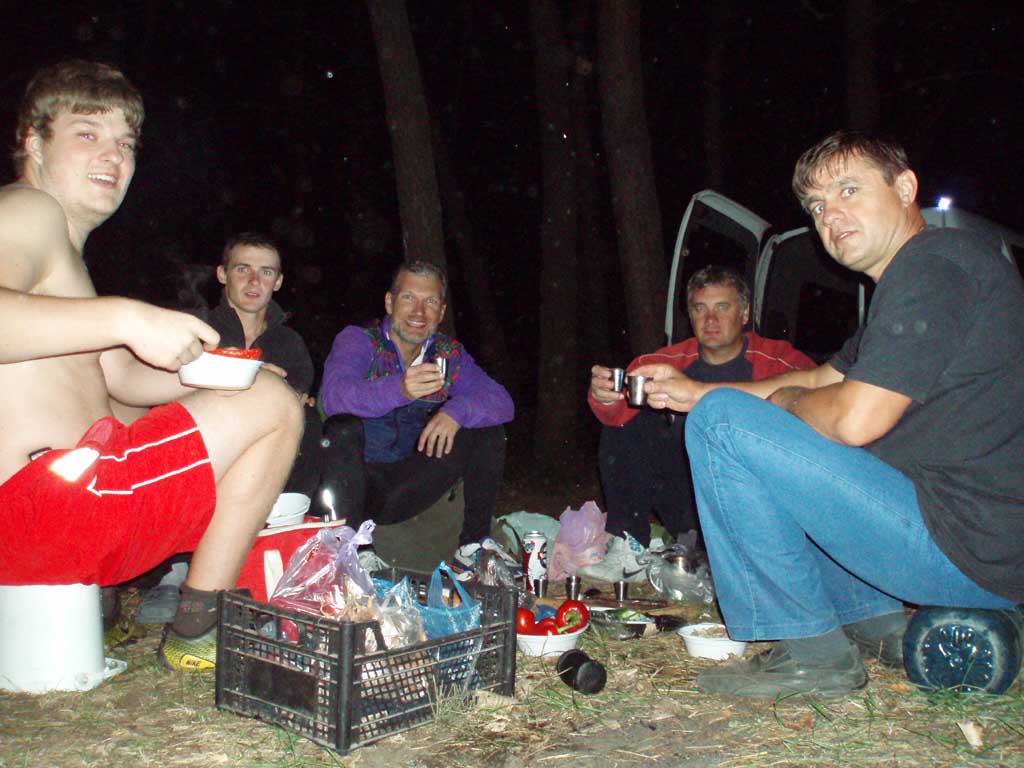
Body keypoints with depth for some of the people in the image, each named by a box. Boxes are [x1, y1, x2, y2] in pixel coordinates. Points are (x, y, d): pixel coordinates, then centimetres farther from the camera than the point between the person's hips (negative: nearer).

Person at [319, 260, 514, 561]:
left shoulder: (448, 354, 2)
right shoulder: (357, 340, -10)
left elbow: (502, 403, -9)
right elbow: (333, 394, -31)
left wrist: (458, 410, -30)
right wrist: (400, 389, -49)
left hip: (405, 489, 4)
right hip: (356, 481, -3)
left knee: (489, 430, -8)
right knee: (343, 428, -32)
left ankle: (475, 544, -4)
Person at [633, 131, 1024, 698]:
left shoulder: (933, 265, -15)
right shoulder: (912, 278, 18)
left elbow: (854, 420, -24)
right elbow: (822, 380, 25)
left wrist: (787, 400, -1)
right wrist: (697, 391, 17)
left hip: (969, 555, -11)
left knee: (725, 423, -14)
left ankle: (814, 652, -5)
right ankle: (877, 623, 13)